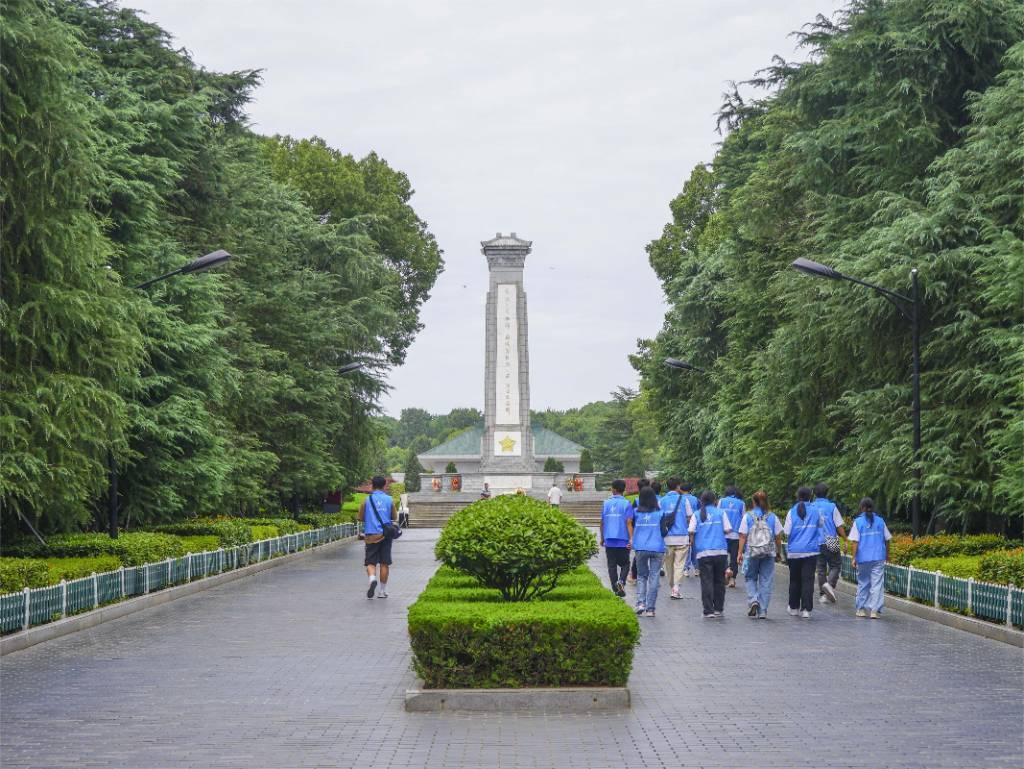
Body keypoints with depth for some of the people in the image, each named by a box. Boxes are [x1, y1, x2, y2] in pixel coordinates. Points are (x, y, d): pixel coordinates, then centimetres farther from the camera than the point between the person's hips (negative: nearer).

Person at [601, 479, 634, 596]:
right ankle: (621, 581, -16)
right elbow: (629, 523, -11)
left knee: (612, 565, 8)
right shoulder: (626, 504, -5)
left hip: (609, 540, 2)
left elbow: (602, 522, 9)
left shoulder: (606, 503, 5)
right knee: (625, 564, 9)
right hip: (623, 541, -2)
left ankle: (616, 589, 7)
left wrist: (602, 538, 19)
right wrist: (631, 539, -12)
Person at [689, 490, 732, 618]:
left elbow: (691, 532, -2)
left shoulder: (697, 514, 4)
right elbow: (727, 530, 1)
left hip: (703, 552, -1)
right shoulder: (721, 512, 4)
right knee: (719, 581, 13)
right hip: (720, 551, 1)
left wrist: (692, 542, 16)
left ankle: (709, 611, -6)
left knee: (706, 582, -1)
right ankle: (718, 609, 16)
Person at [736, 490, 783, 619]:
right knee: (766, 581, 6)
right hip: (769, 554, 1)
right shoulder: (773, 517, 1)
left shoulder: (747, 516, -3)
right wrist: (778, 552, 15)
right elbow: (778, 537, 3)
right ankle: (762, 611, 5)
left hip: (751, 553, -1)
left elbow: (743, 536, -4)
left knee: (750, 578, 16)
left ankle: (753, 600, -8)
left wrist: (740, 552, 1)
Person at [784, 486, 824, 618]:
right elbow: (821, 528, 11)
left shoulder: (792, 512, -2)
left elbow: (787, 532, -3)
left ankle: (794, 607, 21)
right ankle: (806, 609, -10)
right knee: (808, 580, -2)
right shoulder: (816, 511, 0)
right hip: (811, 551, 0)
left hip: (794, 551, 1)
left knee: (794, 580, 13)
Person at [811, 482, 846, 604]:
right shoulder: (831, 507, -6)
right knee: (835, 566, 7)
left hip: (816, 543, 3)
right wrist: (845, 539, 4)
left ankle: (823, 594, 11)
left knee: (821, 568, 11)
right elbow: (839, 526, -5)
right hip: (830, 543, -3)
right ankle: (830, 584, -19)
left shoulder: (811, 508, 2)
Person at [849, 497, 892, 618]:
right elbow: (887, 539, 8)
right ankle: (875, 610, -8)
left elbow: (854, 541, -8)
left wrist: (853, 558, -7)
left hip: (863, 558, 0)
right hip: (878, 558, 0)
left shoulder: (858, 522, -2)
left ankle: (861, 609, 20)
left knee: (862, 583, 14)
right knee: (877, 584, -1)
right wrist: (887, 555, 22)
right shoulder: (880, 521, 4)